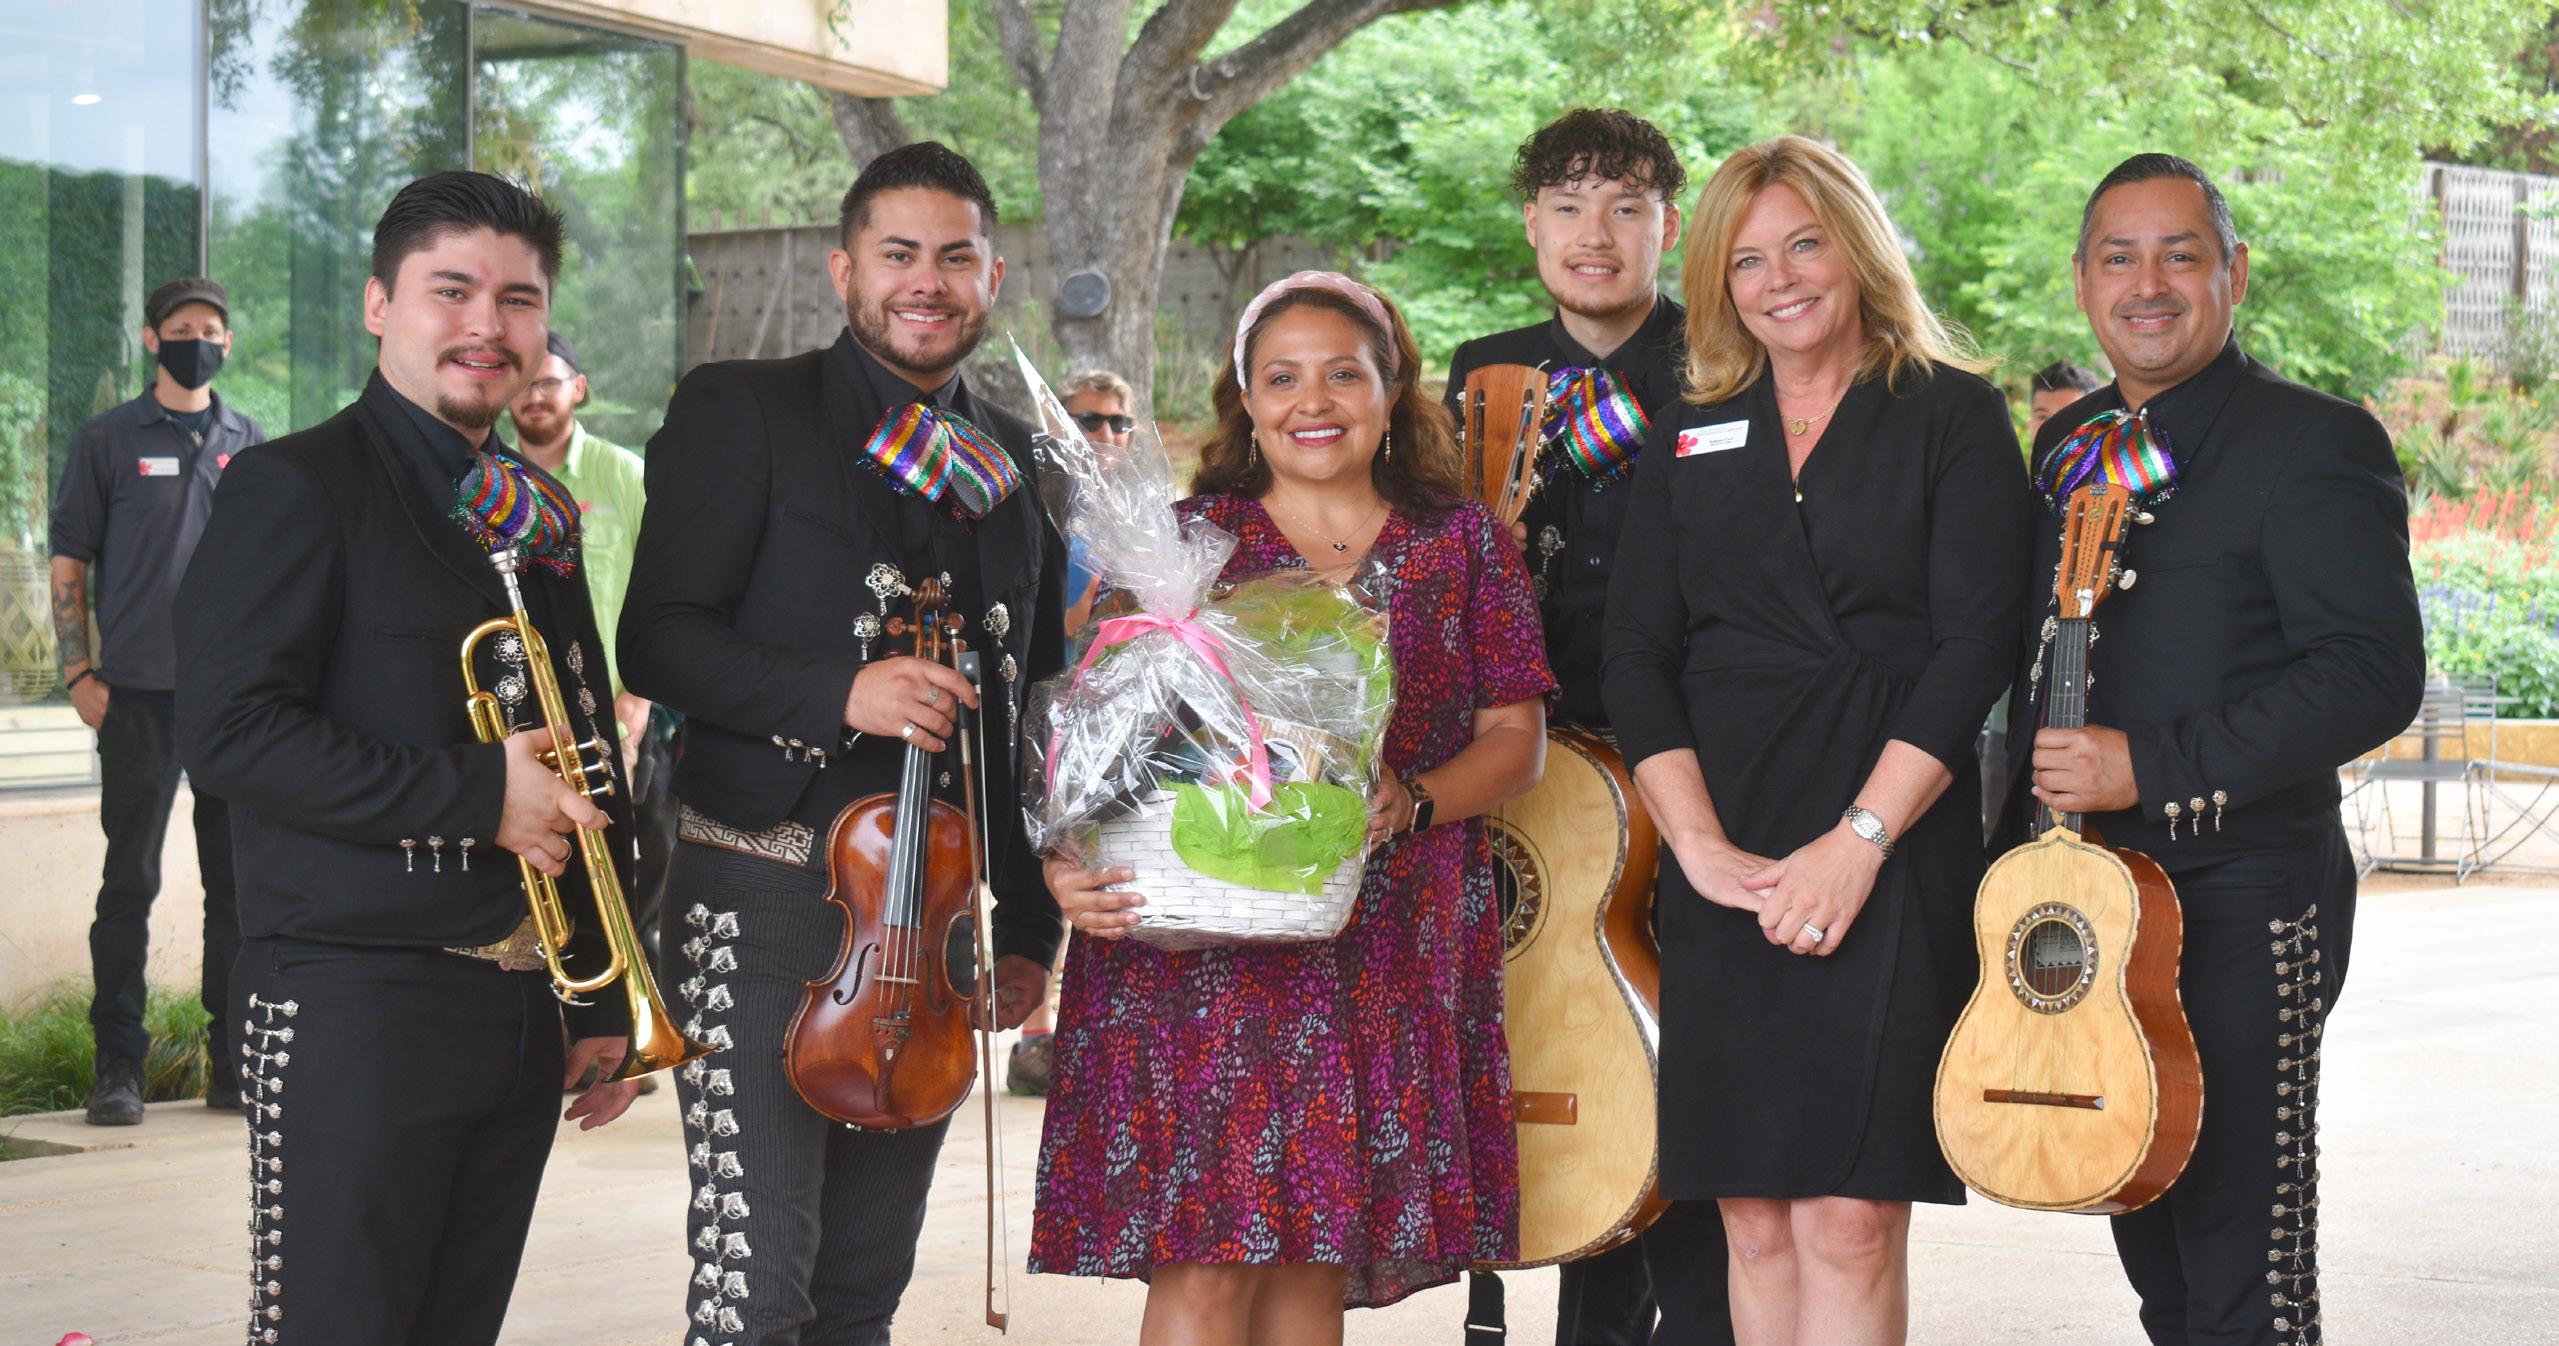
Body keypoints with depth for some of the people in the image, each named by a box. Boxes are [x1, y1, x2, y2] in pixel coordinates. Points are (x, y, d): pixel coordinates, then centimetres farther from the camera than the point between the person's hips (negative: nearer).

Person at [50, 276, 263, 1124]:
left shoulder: (253, 447, 13)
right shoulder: (107, 442, 4)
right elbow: (69, 562, 3)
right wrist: (79, 672, -6)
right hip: (138, 694, -3)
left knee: (241, 879, 5)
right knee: (130, 880, -1)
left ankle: (235, 1061, 13)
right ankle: (118, 1065, 5)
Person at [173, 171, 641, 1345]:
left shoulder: (539, 514, 17)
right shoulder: (294, 487, -5)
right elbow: (227, 729, -16)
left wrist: (601, 1002, 18)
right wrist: (476, 796, -17)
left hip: (524, 1012, 7)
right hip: (355, 1011, -7)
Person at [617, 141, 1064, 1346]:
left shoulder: (1015, 464, 15)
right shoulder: (744, 409, 1)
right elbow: (657, 642, -7)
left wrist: (1029, 926, 15)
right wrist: (839, 693, -22)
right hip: (766, 895, -5)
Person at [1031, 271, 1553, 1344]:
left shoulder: (1463, 544, 12)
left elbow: (1516, 736, 8)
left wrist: (1411, 802, -12)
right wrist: (1068, 865, -17)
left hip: (1386, 949, 2)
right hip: (1192, 936, -1)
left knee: (1310, 1258, 4)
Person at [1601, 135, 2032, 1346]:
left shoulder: (1952, 417, 4)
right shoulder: (1689, 439, 15)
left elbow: (1976, 643, -5)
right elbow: (1637, 656, 8)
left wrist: (1859, 840, -14)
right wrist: (1703, 848, -6)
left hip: (1894, 850, -3)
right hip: (1724, 865, 4)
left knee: (1851, 1215, -9)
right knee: (1754, 1215, 3)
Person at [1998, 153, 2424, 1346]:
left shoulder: (2316, 444, -8)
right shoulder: (2069, 442, 15)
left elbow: (2375, 673, -17)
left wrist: (2155, 765, -22)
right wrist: (2024, 853, 13)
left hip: (2239, 904, -7)